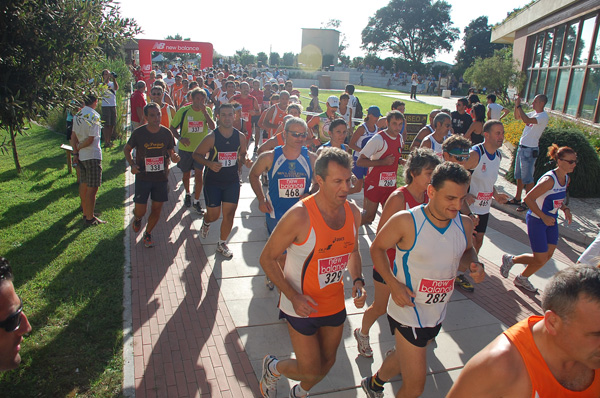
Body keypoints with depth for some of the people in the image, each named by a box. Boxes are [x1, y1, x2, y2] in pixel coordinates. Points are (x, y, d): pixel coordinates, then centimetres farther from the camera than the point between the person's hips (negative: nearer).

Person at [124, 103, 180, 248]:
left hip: (161, 177, 2)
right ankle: (137, 219, 37)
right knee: (140, 211, -2)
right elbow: (127, 149, 7)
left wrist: (173, 157, -16)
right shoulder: (138, 133, -9)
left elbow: (170, 152, 8)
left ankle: (148, 234, 32)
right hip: (143, 177, -2)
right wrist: (132, 164, -10)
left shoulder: (166, 133, -4)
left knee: (157, 209, 8)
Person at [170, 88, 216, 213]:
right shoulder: (183, 111, -8)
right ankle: (187, 194, 41)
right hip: (185, 148, 0)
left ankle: (197, 201, 5)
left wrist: (204, 111, -26)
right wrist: (180, 138, -19)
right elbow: (173, 128, -1)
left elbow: (212, 127, -20)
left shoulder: (207, 111, -4)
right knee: (186, 174, 15)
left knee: (199, 174, -7)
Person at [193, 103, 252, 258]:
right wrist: (209, 163, -24)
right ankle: (206, 223, 44)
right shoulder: (211, 137, -13)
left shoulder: (240, 137, -3)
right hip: (213, 181, -2)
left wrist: (245, 161, -11)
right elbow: (196, 154, -6)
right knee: (213, 215, 5)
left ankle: (222, 244, 23)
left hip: (232, 181, 3)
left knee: (229, 213, 3)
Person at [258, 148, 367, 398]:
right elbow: (267, 258, -17)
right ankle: (273, 368, 38)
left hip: (335, 303, 6)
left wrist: (357, 281, -6)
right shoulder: (299, 216, -27)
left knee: (327, 362, 22)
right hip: (303, 305, -6)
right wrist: (293, 296, -24)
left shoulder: (353, 213, -8)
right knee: (311, 370, 4)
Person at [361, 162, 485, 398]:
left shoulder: (464, 224, -5)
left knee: (404, 357, 29)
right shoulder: (405, 221, -21)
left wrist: (474, 264, -9)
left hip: (438, 314, 6)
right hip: (408, 311, -6)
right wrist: (393, 284, -20)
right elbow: (377, 248, -9)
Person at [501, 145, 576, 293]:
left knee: (548, 255, 11)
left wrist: (565, 208, 1)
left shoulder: (566, 179, 3)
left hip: (551, 221, 9)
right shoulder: (549, 180, -25)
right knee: (541, 259, -4)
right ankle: (510, 260, 21)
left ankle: (522, 278, 31)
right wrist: (543, 217, -25)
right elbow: (528, 198, -27)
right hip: (536, 221, -9)